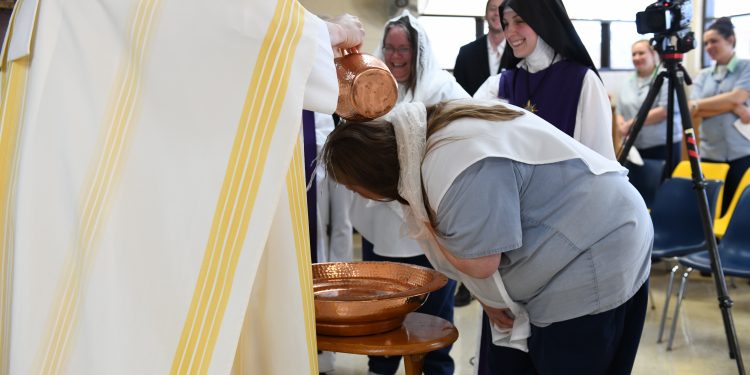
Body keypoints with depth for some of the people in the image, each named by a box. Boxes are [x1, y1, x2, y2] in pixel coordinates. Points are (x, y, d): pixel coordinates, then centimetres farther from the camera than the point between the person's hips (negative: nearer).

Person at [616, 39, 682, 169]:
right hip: (634, 148, 5)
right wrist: (622, 126, -9)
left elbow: (665, 111, -14)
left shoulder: (665, 79, -3)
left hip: (663, 146, -5)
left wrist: (632, 124, -15)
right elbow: (619, 112, 15)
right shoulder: (628, 84, 15)